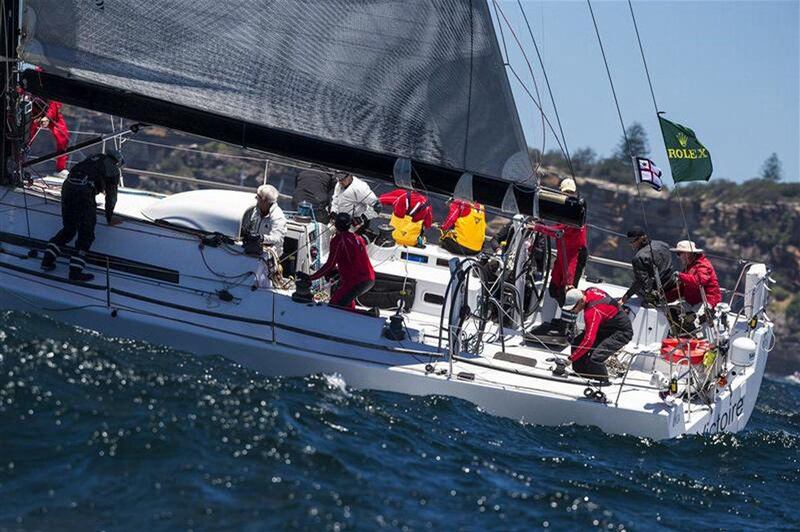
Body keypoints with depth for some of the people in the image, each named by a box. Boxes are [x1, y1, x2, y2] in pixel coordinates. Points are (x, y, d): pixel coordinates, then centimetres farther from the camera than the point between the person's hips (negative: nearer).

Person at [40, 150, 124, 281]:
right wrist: (109, 219, 26)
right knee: (86, 233, 1)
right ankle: (75, 271, -7)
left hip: (67, 186, 6)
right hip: (84, 192, -6)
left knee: (68, 229, 19)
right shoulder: (114, 170, 12)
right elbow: (111, 197, 15)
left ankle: (47, 260, 13)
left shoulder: (95, 159, 28)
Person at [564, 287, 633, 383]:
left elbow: (588, 341, -38)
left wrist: (570, 359, -33)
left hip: (622, 333, -10)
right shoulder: (589, 291, -10)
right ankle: (582, 375, 13)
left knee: (595, 358, -26)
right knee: (577, 343, -1)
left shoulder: (593, 311, -35)